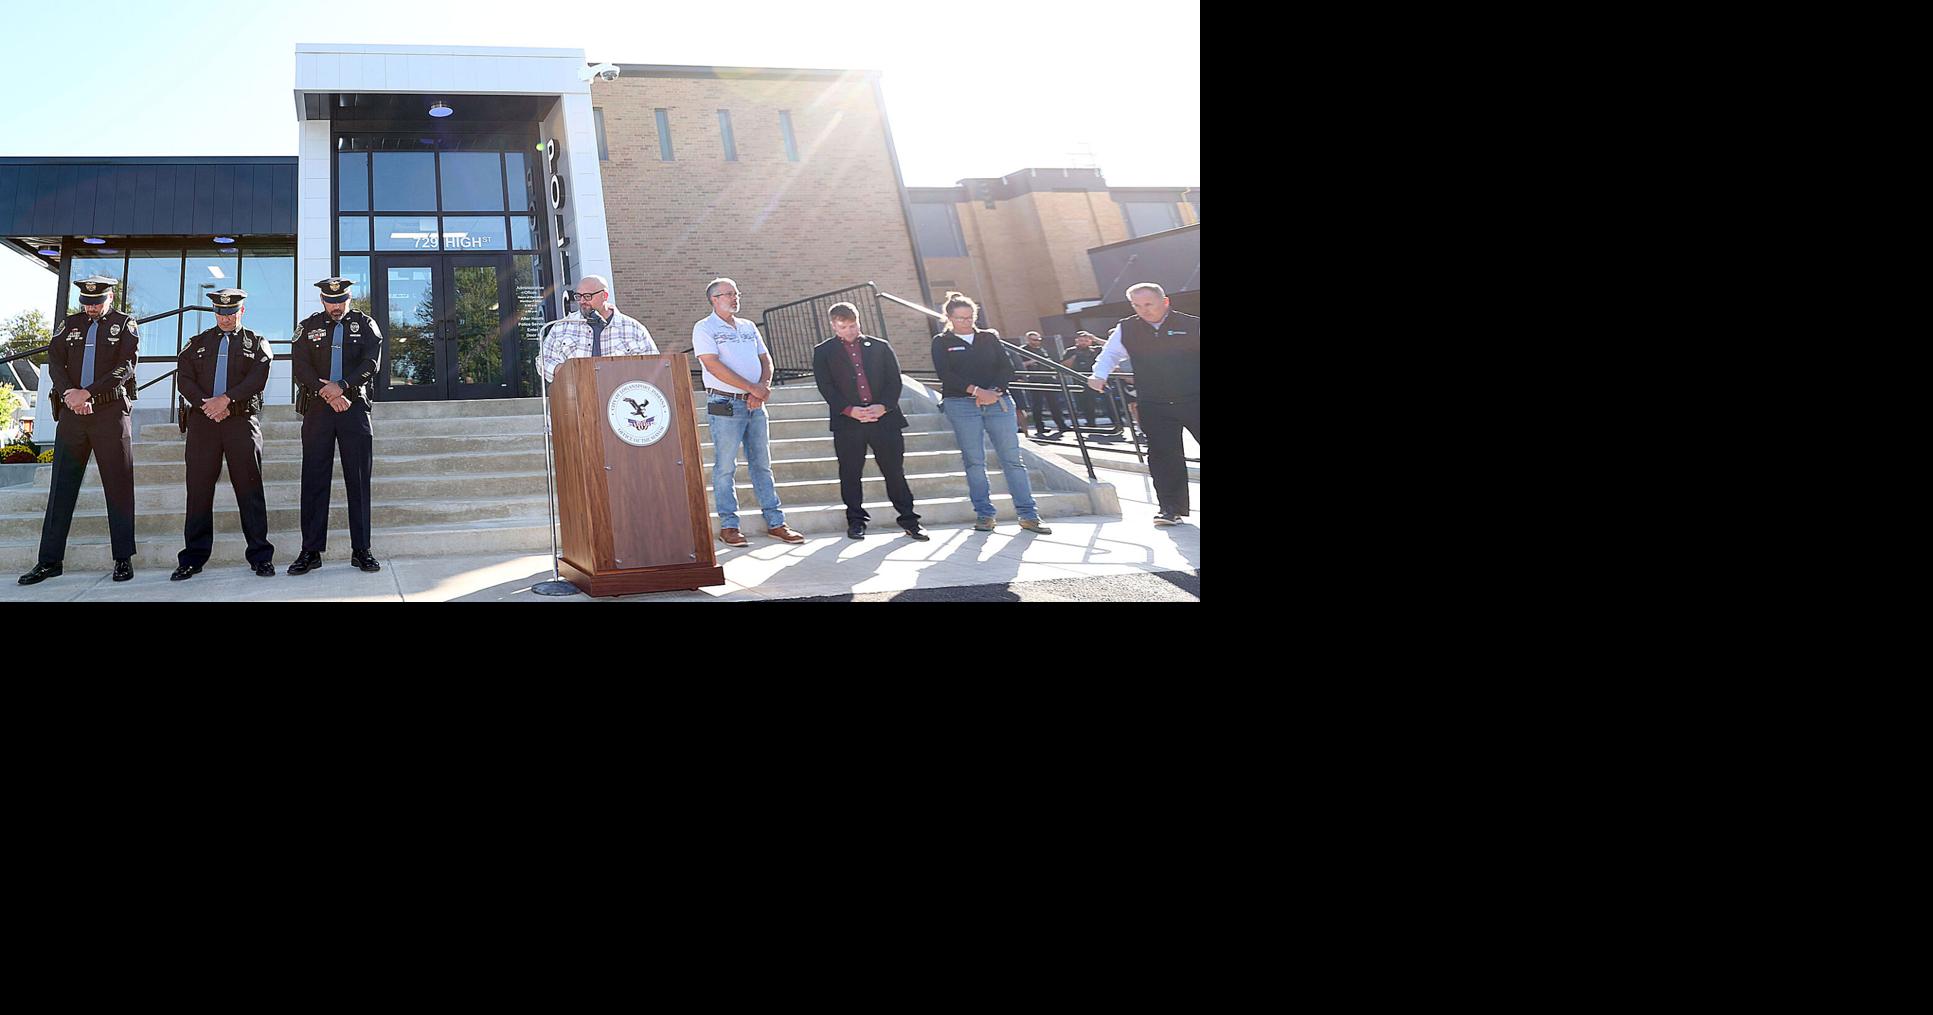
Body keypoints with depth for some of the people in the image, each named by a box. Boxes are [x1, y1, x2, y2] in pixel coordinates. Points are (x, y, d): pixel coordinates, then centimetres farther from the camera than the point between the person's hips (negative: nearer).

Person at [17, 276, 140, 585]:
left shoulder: (124, 324, 7)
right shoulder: (70, 324, 16)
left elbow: (127, 366, -6)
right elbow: (54, 361, 7)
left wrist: (88, 392, -15)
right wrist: (68, 392, -12)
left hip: (110, 411, -3)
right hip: (71, 413, 3)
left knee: (118, 485, -2)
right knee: (62, 486, 3)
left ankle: (123, 558, 2)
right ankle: (50, 561, 6)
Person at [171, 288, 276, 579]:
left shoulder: (256, 343, 12)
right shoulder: (197, 343, 19)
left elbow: (257, 379, -3)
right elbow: (183, 378, 7)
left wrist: (226, 399, -14)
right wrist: (204, 403, -9)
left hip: (242, 421, -2)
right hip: (202, 420, 2)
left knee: (249, 488, -4)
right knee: (199, 488, 1)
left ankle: (260, 556, -2)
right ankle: (193, 558, 6)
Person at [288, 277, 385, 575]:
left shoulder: (365, 324, 10)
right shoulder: (308, 326, 12)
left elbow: (371, 363, -3)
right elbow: (300, 366, 1)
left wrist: (341, 386, -15)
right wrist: (327, 393, -12)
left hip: (355, 408, -1)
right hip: (316, 410, 1)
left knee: (359, 481, -1)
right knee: (314, 480, -1)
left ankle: (361, 550, 3)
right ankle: (311, 552, 3)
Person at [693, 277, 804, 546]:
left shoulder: (748, 327, 17)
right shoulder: (704, 329, -2)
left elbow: (765, 360, 13)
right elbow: (714, 366, -13)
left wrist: (763, 388, -8)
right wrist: (752, 388, -15)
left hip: (755, 404, 6)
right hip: (725, 404, -6)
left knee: (762, 464, 8)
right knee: (725, 468, -2)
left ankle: (775, 523, 11)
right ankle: (728, 526, 5)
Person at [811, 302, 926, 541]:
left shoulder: (880, 347, 14)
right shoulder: (823, 352, 10)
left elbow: (894, 380, 7)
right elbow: (826, 387, 0)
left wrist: (882, 407, -9)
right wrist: (850, 410, -13)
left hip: (884, 417, 1)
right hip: (847, 422, 0)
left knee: (895, 470, 1)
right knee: (850, 474, 2)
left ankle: (909, 520, 9)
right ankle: (856, 521, 15)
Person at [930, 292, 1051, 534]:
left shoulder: (990, 338, 16)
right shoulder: (942, 342, 8)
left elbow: (1007, 368, 8)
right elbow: (945, 374, -6)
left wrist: (994, 391, -10)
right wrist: (976, 391, -16)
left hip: (997, 400, 2)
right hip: (962, 404, -2)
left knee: (1012, 458, -3)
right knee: (974, 460, -3)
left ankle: (1028, 514, -1)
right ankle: (984, 514, 6)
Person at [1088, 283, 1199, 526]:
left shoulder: (1192, 325, -1)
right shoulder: (1126, 329, 7)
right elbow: (1110, 354, 18)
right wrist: (1099, 375, 1)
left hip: (1194, 401, -2)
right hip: (1154, 407, 2)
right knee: (1162, 456, 1)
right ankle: (1172, 509, 9)